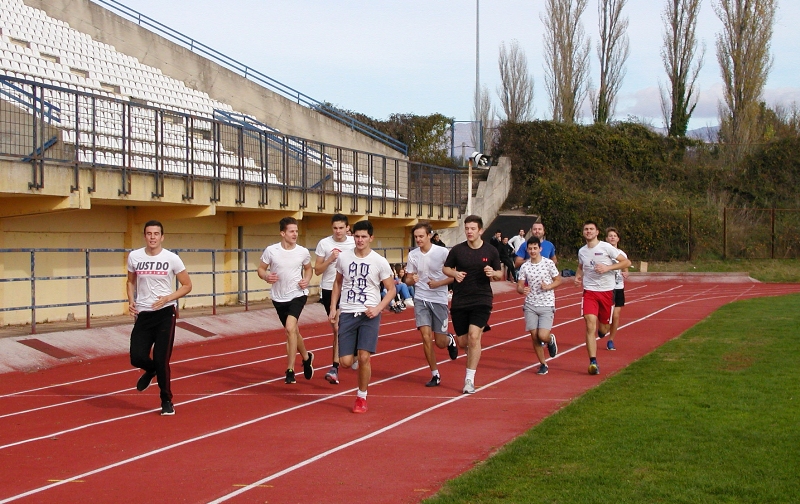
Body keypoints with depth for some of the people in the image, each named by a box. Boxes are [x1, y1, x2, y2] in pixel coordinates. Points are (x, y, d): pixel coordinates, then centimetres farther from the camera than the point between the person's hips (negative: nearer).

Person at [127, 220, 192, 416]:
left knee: (162, 359, -3)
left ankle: (166, 401, 15)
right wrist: (131, 301, -1)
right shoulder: (134, 257, 1)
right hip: (143, 314, 3)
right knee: (137, 357, -5)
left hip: (165, 313, -2)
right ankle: (151, 370, 33)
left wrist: (167, 298, -15)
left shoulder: (172, 259, -6)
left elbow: (187, 285, 0)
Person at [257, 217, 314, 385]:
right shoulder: (271, 251, -9)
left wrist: (307, 280, -6)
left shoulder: (303, 252, -6)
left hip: (297, 295, -2)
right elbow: (261, 269, 2)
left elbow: (308, 268, 14)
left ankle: (290, 370, -14)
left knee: (290, 328, -22)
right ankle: (306, 357, 43)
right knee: (293, 332, 15)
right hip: (279, 298, 2)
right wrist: (266, 276, -20)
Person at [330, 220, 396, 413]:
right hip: (347, 313, 2)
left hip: (369, 315, -2)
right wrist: (333, 307, 9)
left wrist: (378, 308, -12)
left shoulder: (380, 262, -5)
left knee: (364, 357, -12)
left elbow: (391, 289, 2)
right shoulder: (343, 257, 3)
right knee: (346, 361, -3)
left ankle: (362, 397, 7)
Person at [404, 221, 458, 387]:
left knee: (440, 342, 2)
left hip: (439, 300, -2)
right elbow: (408, 279, 8)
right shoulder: (412, 255, 1)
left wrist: (438, 283, -20)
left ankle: (450, 340, 41)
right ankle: (435, 375, 2)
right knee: (426, 336, -11)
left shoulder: (442, 252, -9)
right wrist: (411, 280, -15)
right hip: (420, 299, 2)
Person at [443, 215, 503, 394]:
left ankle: (469, 380, -10)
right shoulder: (457, 250, 0)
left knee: (474, 337, -17)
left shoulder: (491, 251, 1)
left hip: (482, 300, -2)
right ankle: (473, 353, 44)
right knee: (463, 342, 5)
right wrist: (454, 273, -12)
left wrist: (493, 273, -13)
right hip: (459, 301, 2)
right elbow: (445, 268, 11)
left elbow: (500, 274, 11)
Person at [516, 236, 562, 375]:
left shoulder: (548, 263, -4)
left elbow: (558, 280, 4)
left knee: (542, 336, -15)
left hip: (547, 305, -3)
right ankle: (543, 364, 16)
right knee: (534, 336, -1)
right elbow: (519, 286, 5)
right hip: (530, 306, 3)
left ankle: (551, 340, 23)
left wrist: (548, 287, -15)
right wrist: (522, 290, -19)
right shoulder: (524, 266, 3)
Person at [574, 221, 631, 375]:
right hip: (589, 291, 2)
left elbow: (626, 262, -6)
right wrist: (577, 276, 6)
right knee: (590, 325, -15)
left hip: (607, 291, -2)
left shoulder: (606, 247, -6)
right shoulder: (582, 251, 7)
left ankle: (601, 327, 48)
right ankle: (593, 362, -16)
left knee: (602, 329, 8)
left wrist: (607, 267, -17)